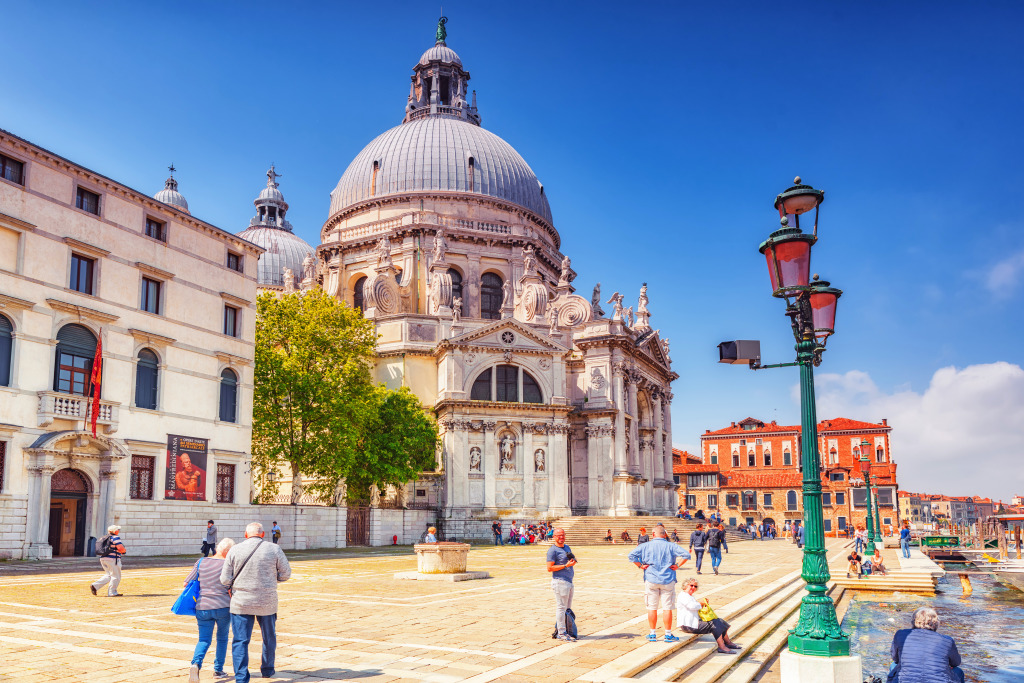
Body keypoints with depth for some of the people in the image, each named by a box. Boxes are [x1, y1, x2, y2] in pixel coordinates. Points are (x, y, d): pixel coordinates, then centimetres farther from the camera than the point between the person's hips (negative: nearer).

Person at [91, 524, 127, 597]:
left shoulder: (104, 538, 14)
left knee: (108, 576, 19)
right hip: (112, 559, -9)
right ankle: (112, 593, 3)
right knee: (116, 577, 2)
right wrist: (124, 552, 4)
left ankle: (95, 586, 7)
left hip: (103, 558, 9)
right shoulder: (115, 537, -11)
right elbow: (121, 548, -17)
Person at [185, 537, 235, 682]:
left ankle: (196, 664, -19)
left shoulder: (201, 562, 3)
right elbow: (230, 590, -11)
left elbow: (187, 583, 4)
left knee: (204, 640, 8)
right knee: (222, 638, 19)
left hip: (203, 607, 2)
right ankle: (218, 669, 23)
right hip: (224, 607, -2)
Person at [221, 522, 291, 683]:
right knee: (269, 638, 20)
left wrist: (231, 588, 16)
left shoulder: (235, 550, -4)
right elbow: (285, 573, -1)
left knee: (240, 641, 4)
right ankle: (267, 669, 35)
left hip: (240, 603, 0)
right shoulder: (274, 549, -4)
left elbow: (225, 579, -4)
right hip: (267, 603, 1)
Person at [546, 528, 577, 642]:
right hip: (560, 581, -9)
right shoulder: (552, 550, -9)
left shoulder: (567, 547, 17)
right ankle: (561, 633, -2)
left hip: (569, 581, 9)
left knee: (568, 608, 12)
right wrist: (566, 565, -19)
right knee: (561, 607, -6)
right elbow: (550, 568, -15)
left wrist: (573, 561, 3)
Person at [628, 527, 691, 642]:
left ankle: (653, 634, 13)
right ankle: (668, 634, 9)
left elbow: (632, 555, -9)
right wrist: (677, 565, -4)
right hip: (667, 581, 0)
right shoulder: (671, 546, -2)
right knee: (667, 608, 5)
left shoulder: (646, 546, -1)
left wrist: (640, 565, -2)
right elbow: (686, 555, -10)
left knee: (652, 608, 8)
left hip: (651, 580, 0)